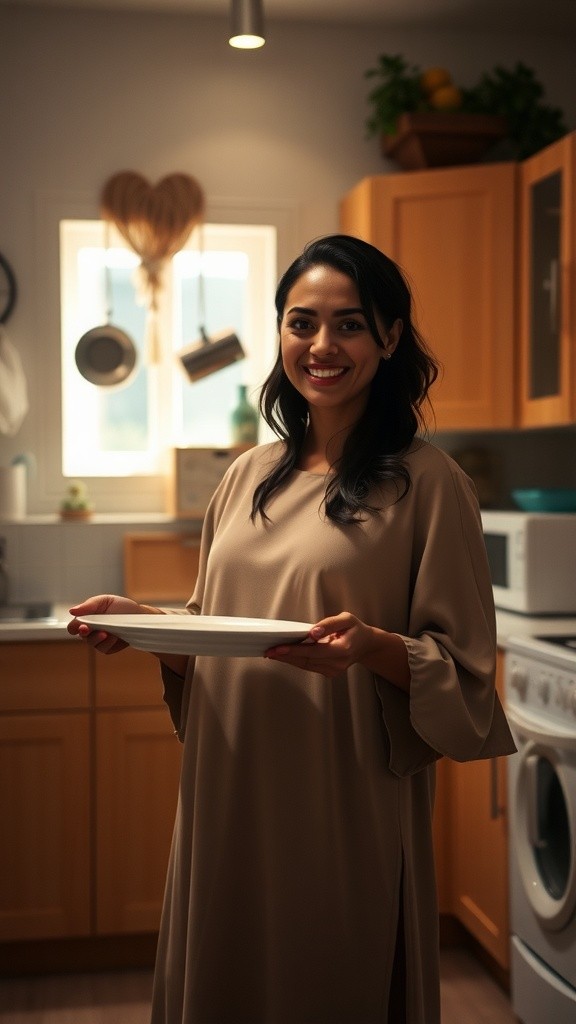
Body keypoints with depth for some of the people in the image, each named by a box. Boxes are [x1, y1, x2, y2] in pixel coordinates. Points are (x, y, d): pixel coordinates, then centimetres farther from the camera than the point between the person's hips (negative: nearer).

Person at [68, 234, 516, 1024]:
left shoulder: (427, 482, -8)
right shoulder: (250, 475, 9)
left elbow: (465, 670, -7)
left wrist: (374, 647, -25)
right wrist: (145, 624, -3)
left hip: (346, 809, -5)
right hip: (227, 800, 5)